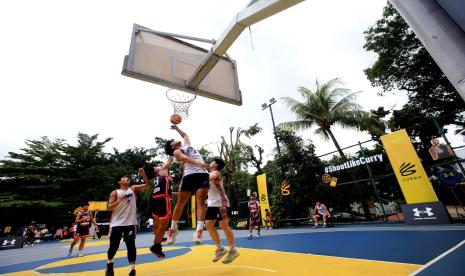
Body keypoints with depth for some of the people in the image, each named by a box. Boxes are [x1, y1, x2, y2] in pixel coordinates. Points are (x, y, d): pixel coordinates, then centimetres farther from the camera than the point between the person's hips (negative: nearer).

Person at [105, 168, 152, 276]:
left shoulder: (133, 188, 5)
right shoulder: (115, 193, 0)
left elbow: (147, 185, -3)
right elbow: (109, 207, -5)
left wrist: (143, 174, -15)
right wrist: (120, 200, -21)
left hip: (130, 223, 1)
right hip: (117, 224, 0)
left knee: (131, 246, 0)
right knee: (113, 247, 11)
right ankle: (109, 264, 38)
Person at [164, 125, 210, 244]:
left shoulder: (187, 145, 28)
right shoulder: (176, 152, 8)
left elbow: (185, 135, 47)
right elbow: (186, 158, -12)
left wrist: (176, 127, 53)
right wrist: (198, 163, -29)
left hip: (202, 174, 4)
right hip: (190, 175, -4)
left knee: (201, 201, -8)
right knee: (181, 202, 4)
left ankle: (199, 229, -10)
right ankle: (173, 228, 21)